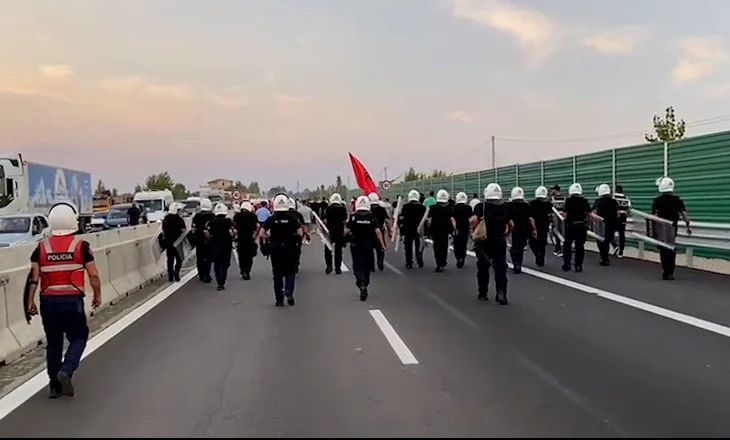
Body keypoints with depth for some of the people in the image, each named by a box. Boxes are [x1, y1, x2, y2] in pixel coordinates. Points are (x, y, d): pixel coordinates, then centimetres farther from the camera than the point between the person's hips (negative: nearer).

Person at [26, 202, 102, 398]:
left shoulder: (42, 246, 2)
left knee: (53, 342, 14)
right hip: (72, 300, -3)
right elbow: (93, 275, -5)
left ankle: (54, 385, 20)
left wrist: (30, 301, 6)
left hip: (48, 301, 3)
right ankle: (66, 371, -11)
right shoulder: (80, 245, -5)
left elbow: (33, 277, -2)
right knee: (78, 337, 12)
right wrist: (97, 295, 9)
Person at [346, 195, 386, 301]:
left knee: (358, 267, -1)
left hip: (356, 245, -2)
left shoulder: (353, 217, -7)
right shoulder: (372, 217, -5)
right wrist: (382, 244, -11)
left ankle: (362, 284, -25)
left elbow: (346, 231, -8)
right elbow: (377, 231, -13)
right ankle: (365, 286, 29)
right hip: (368, 245, 2)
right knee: (367, 267, 17)